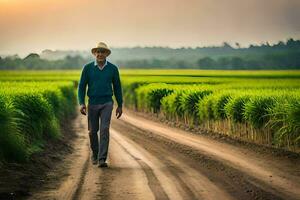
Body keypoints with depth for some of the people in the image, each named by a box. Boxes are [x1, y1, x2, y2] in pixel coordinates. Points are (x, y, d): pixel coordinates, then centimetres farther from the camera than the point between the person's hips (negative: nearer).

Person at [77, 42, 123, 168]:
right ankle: (95, 153, 37)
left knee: (104, 130, -15)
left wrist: (120, 105, 7)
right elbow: (82, 86, -2)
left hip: (107, 104, -1)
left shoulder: (113, 68, -1)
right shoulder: (87, 68, -3)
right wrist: (81, 104, -15)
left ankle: (102, 159, -15)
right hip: (92, 104, 1)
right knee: (92, 131, 10)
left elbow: (117, 87, 8)